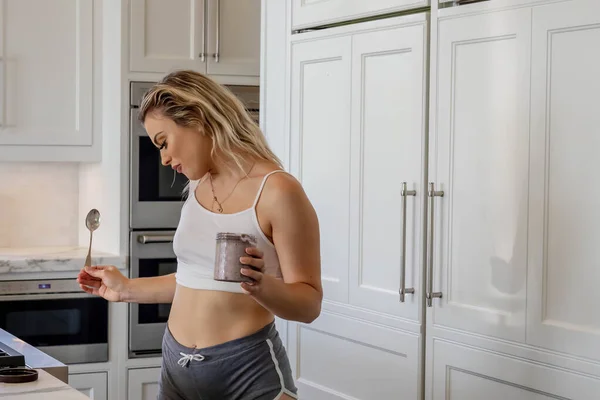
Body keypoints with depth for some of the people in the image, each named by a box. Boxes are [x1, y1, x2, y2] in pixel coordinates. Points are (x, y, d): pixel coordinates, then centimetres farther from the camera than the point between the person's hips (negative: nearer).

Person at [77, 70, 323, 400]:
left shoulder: (277, 191, -14)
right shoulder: (197, 187, 9)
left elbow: (309, 303, -12)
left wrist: (260, 285, -29)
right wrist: (126, 289, 20)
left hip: (248, 369, -7)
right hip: (177, 364, 7)